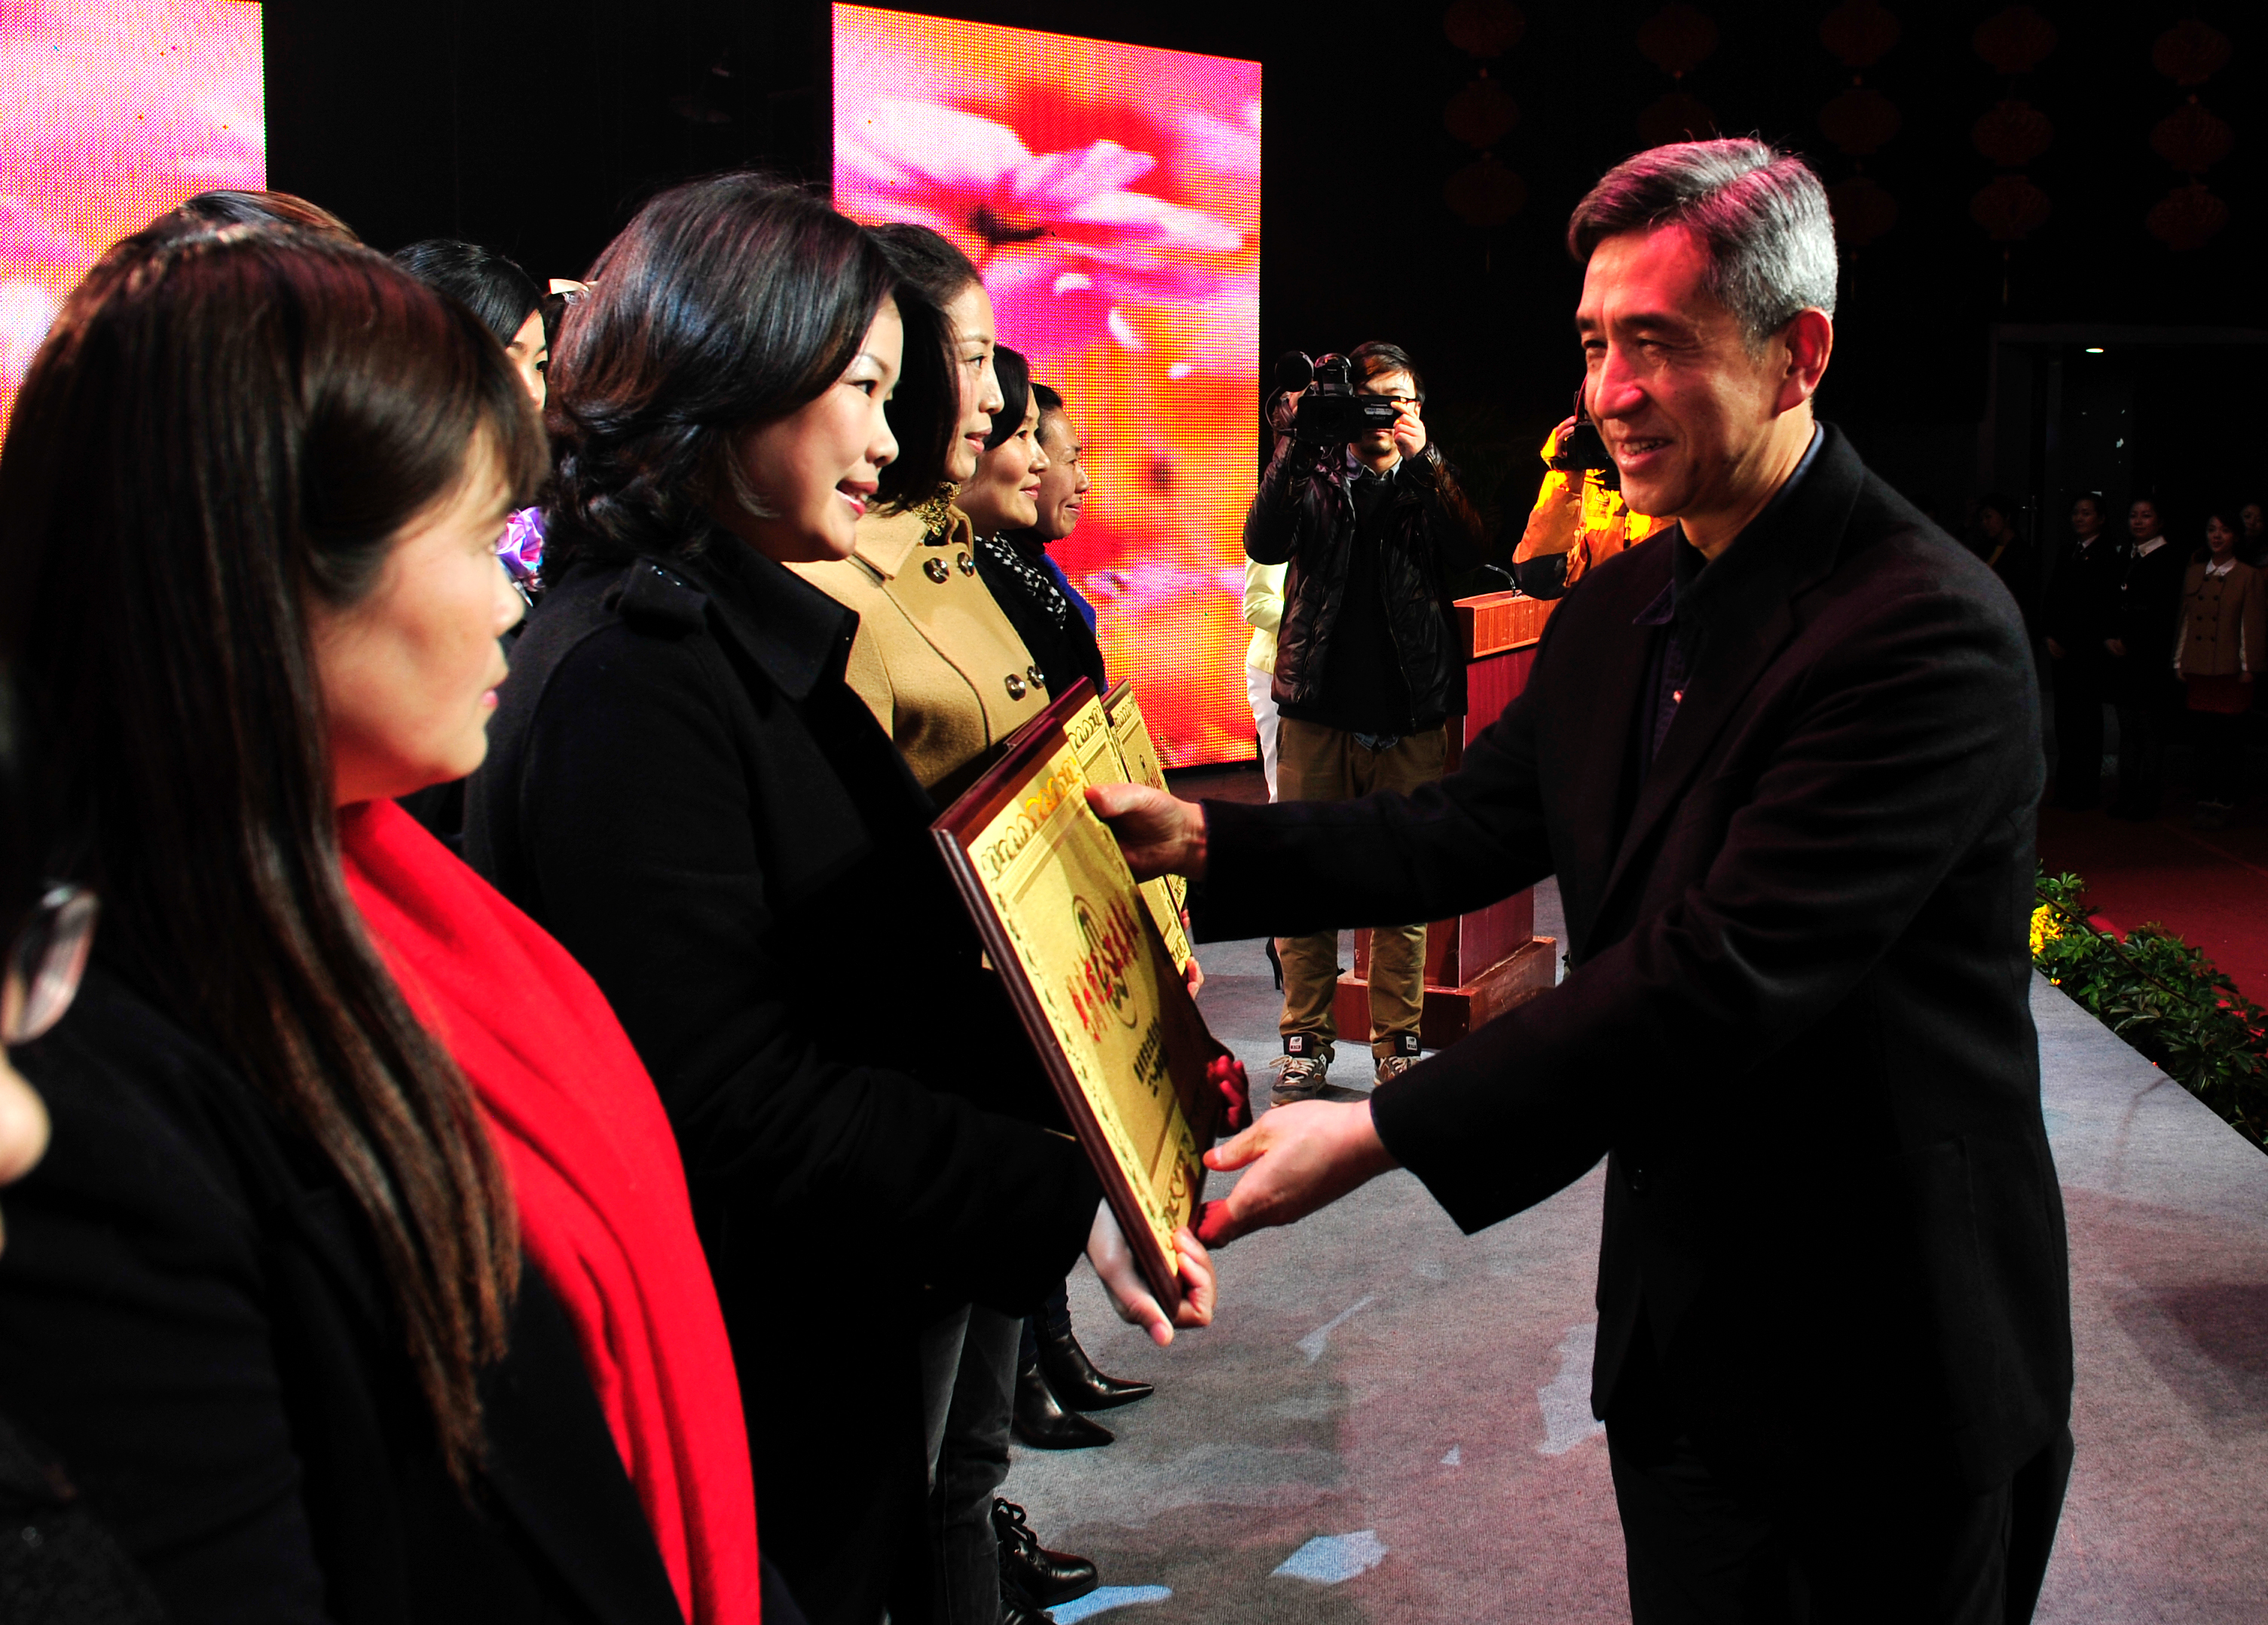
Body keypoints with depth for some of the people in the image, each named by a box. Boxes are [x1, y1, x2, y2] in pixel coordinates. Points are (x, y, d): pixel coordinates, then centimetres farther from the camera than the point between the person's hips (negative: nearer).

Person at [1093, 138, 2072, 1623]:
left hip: (1894, 1360, -7)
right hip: (1679, 1319, 7)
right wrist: (1200, 836, -6)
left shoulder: (1932, 633, -24)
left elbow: (1718, 971, -30)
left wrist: (1388, 1132, -31)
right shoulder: (1618, 609, 5)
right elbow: (1468, 831, 7)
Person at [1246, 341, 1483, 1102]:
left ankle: (1397, 1043, 14)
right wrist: (1297, 444, -16)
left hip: (1410, 719, 1)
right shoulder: (1313, 476, 9)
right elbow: (1264, 543, -10)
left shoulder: (1429, 481, 11)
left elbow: (1468, 552, -7)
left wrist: (1419, 459, -13)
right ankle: (1305, 1040, 13)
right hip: (1318, 711, 0)